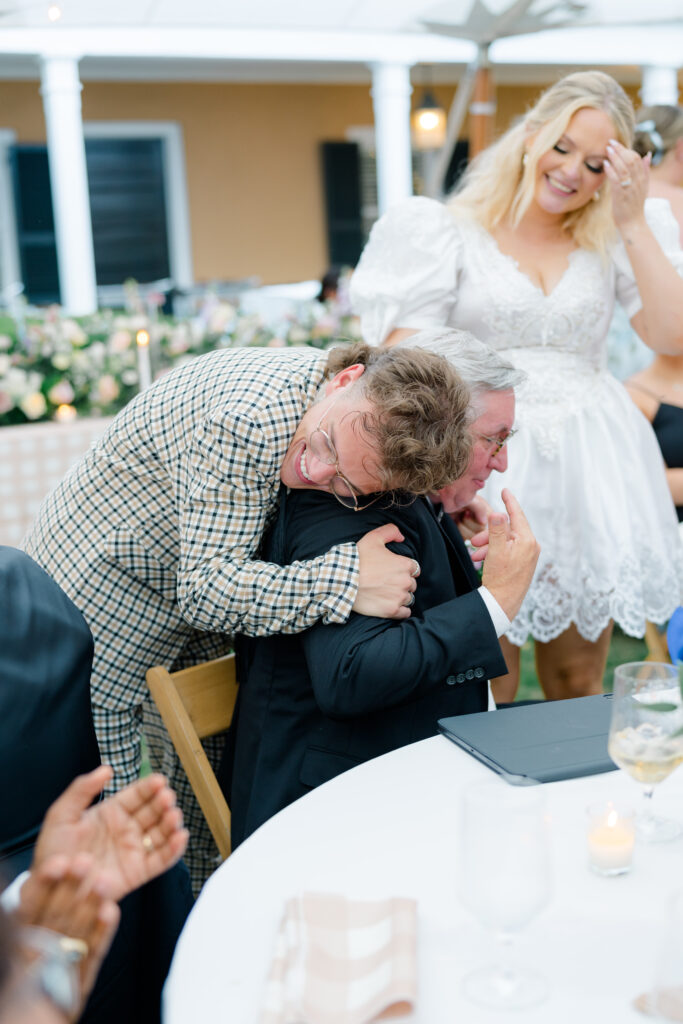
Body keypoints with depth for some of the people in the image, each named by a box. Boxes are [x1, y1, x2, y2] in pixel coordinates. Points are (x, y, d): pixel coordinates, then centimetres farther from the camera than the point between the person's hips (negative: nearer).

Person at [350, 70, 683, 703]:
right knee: (483, 691, 3)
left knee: (578, 684, 13)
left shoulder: (616, 240, 10)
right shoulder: (452, 234, 1)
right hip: (487, 464, -3)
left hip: (586, 463, 3)